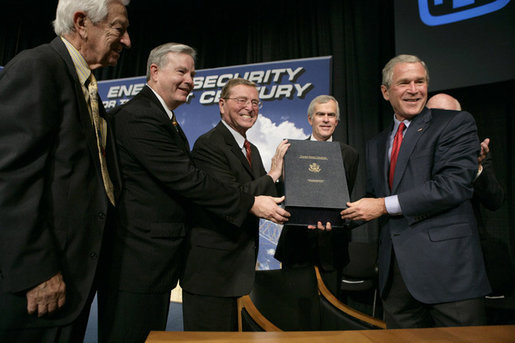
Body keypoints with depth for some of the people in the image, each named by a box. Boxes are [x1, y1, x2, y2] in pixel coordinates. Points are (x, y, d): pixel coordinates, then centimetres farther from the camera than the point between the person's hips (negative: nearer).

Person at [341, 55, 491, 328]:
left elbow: (454, 184, -15)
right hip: (396, 271, 5)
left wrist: (385, 205, -14)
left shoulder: (455, 124, -1)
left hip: (446, 265, -5)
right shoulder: (376, 144, 17)